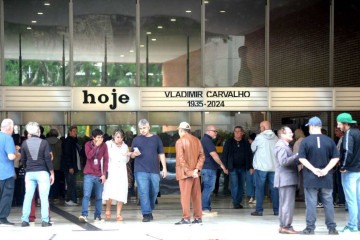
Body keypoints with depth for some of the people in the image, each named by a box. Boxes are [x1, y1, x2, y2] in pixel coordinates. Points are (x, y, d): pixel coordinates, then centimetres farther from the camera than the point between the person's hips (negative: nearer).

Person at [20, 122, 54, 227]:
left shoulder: (25, 143, 3)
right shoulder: (44, 142, -4)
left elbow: (23, 160, 8)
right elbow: (48, 159, -8)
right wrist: (52, 173, -2)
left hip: (29, 173, 3)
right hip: (42, 172, -3)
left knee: (28, 197, 6)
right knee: (44, 197, -1)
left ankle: (24, 220, 4)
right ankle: (45, 220, -4)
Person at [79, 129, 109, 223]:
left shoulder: (104, 146, 3)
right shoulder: (88, 144, 0)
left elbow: (106, 160, 2)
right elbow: (89, 156, -17)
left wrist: (104, 174, -3)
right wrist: (96, 146, -17)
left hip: (99, 175, 2)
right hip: (89, 174, -2)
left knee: (99, 197, 6)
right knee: (86, 195, -11)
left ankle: (97, 216, 14)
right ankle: (84, 215, -14)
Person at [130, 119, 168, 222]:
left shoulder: (156, 138, 10)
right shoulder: (136, 139, 7)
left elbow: (161, 154, 12)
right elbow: (132, 155, 9)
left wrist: (164, 168, 5)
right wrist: (134, 154, -15)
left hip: (154, 170, 2)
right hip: (141, 170, -2)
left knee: (154, 191, 8)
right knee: (143, 192, -8)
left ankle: (150, 210, 26)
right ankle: (146, 214, -7)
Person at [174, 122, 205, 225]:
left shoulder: (180, 141, -10)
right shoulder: (197, 140, 9)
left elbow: (181, 159, -17)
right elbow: (202, 156, 2)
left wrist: (188, 171, -15)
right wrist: (197, 169, -6)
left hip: (184, 173, -6)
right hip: (195, 172, 6)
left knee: (185, 195, -4)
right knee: (196, 195, 9)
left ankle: (186, 218, -8)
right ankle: (198, 217, 12)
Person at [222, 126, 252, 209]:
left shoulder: (246, 143, 6)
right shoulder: (229, 142, 1)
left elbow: (250, 155, 7)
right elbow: (224, 155, -1)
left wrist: (250, 167, 1)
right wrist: (225, 167, -8)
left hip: (242, 168, 3)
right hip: (233, 168, -3)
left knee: (241, 186, 6)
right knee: (234, 185, -9)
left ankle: (239, 202, 15)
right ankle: (235, 202, -3)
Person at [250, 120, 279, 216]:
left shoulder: (259, 137, -8)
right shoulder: (276, 138, 3)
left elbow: (253, 149, 2)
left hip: (261, 166, -4)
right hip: (273, 167, 4)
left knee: (259, 188, 3)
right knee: (274, 188, 8)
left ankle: (259, 210, 0)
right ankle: (276, 210, 9)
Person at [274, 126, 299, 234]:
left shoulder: (285, 145, 20)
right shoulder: (281, 146, -13)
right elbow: (283, 161, -24)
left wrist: (297, 160, 12)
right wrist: (296, 156, -20)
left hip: (288, 179, 11)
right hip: (286, 179, -11)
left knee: (284, 204, 13)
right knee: (288, 204, -9)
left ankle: (283, 225, 18)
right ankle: (286, 226, -7)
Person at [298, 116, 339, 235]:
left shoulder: (306, 141, -6)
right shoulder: (329, 140, 1)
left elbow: (302, 158, -11)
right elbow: (335, 158, -2)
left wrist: (314, 170, -11)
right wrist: (326, 170, -7)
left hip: (310, 177, -2)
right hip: (326, 178, 2)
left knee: (311, 203, 2)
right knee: (328, 203, 8)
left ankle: (310, 228, 3)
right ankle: (332, 228, 10)